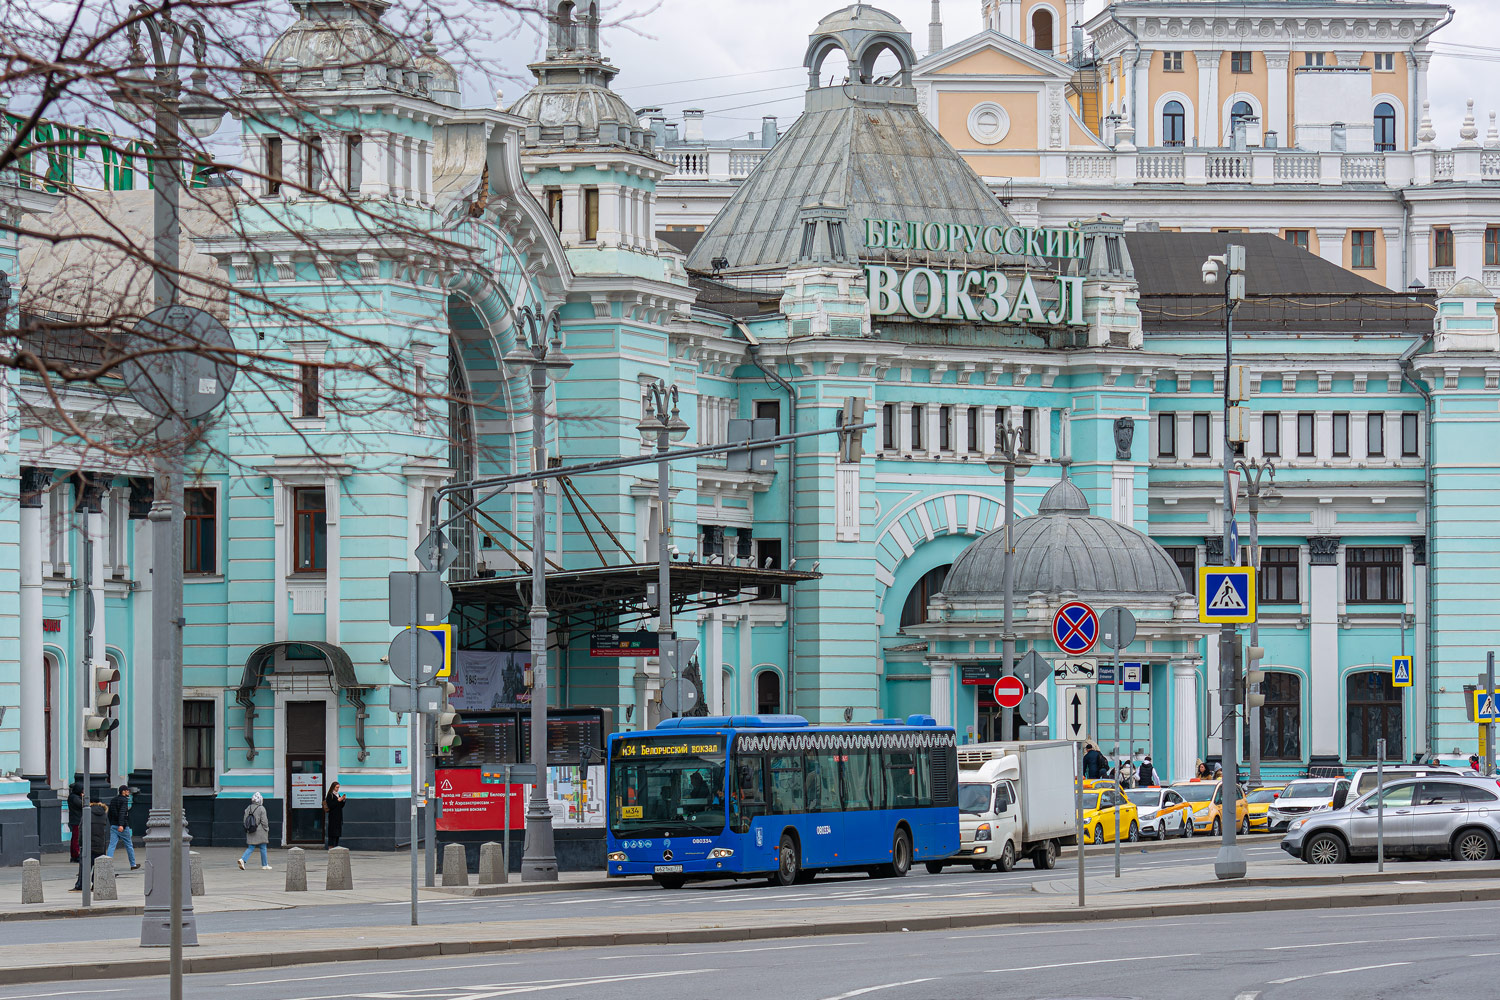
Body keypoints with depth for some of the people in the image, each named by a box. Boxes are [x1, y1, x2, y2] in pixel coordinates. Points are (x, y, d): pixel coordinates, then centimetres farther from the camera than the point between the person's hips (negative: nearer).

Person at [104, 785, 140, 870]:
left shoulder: (113, 800, 13)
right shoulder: (124, 800, -10)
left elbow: (109, 814, 18)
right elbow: (122, 813, -24)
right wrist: (121, 825, -32)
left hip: (113, 826, 6)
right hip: (123, 827, -6)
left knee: (112, 845, -2)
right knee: (129, 845, 9)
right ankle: (133, 865, 20)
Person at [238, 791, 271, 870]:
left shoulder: (248, 808, 5)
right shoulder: (261, 808, -12)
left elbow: (245, 820, 9)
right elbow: (264, 821, -12)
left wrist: (247, 828, 19)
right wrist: (266, 829, 2)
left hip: (251, 833, 5)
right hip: (260, 831, -5)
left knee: (250, 848, 7)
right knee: (263, 848, 7)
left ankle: (243, 859, -14)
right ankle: (265, 865, 14)